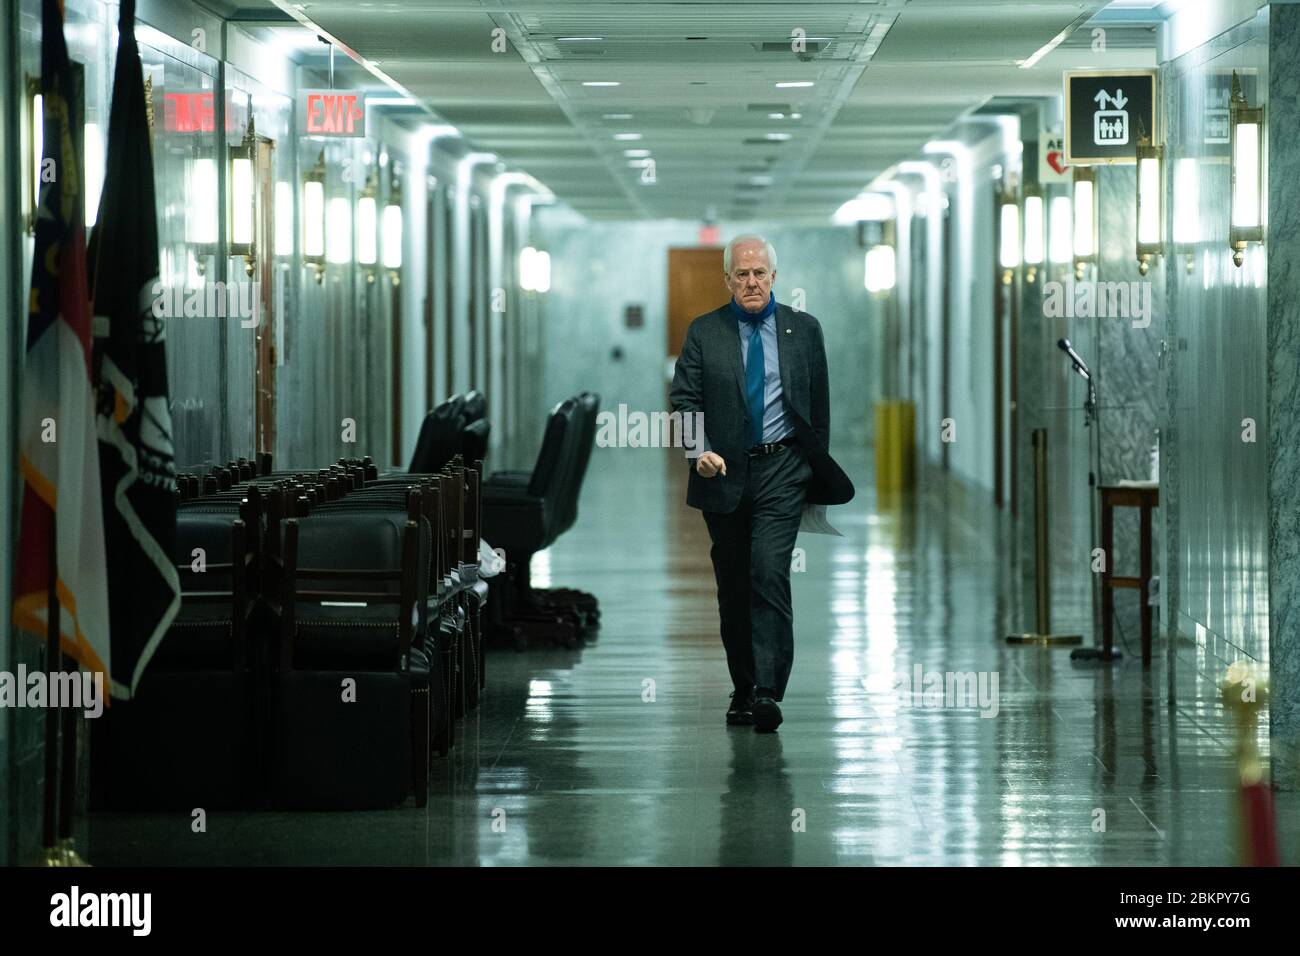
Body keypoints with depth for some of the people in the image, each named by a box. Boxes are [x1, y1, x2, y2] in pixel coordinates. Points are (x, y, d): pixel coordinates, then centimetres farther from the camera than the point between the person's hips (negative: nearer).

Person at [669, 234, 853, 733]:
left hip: (782, 470, -2)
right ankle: (743, 689, 21)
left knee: (769, 573, -17)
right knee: (732, 586, 9)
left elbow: (819, 402, 11)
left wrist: (818, 468, 9)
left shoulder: (804, 329, 6)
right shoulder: (704, 332, 4)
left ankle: (768, 692, -20)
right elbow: (684, 398, 0)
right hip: (724, 471, 2)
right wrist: (700, 451, -17)